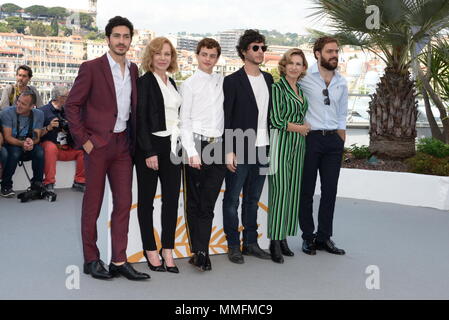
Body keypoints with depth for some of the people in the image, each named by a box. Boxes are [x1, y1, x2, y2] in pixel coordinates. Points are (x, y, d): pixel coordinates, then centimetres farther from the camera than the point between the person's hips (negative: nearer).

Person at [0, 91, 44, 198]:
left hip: (29, 147, 2)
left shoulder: (39, 114, -5)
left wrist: (32, 142, -33)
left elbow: (37, 137, -7)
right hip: (11, 145, -2)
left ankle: (37, 184, -11)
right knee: (15, 152, -35)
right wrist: (22, 143, -37)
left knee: (40, 151, -29)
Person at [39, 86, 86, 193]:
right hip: (49, 145, -5)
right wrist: (48, 128, -24)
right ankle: (49, 184, -32)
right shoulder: (44, 111, -3)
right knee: (51, 147, -37)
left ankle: (79, 182, -9)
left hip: (67, 149, 5)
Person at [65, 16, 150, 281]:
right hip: (98, 144, -5)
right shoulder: (92, 68, -5)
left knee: (124, 202, 4)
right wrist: (83, 140, -11)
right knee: (93, 204, 4)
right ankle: (91, 260, 16)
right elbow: (72, 105, -7)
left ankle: (119, 261, 11)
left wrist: (133, 140, 8)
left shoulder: (133, 70, 11)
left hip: (123, 144, 5)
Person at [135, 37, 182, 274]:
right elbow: (140, 119, -12)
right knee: (147, 199, 5)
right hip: (150, 146, -6)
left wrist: (180, 146, 11)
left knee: (172, 198, 4)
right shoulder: (144, 82, -6)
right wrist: (149, 152, -17)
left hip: (172, 146, 7)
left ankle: (167, 250, 12)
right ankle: (150, 250, 14)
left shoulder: (171, 83, 15)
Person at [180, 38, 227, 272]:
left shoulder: (223, 82, 13)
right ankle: (199, 252, 9)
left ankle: (201, 252, 7)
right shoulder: (189, 84, 2)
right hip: (197, 145, -3)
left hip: (218, 147, 3)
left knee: (208, 204, 3)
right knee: (195, 202, 4)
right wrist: (192, 152, -11)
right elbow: (184, 121, -2)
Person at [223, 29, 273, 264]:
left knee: (253, 199, 13)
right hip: (239, 150, -5)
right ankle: (233, 246, 13)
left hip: (262, 149, 6)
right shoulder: (232, 81, -5)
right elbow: (225, 118, -8)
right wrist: (229, 151, -14)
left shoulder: (268, 79, 13)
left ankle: (251, 243, 22)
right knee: (232, 200, 3)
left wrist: (270, 145, 10)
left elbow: (270, 113, 15)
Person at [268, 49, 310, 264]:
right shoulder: (278, 88, -7)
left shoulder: (301, 90, 16)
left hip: (298, 144, 7)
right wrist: (300, 127, -2)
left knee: (293, 191, 7)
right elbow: (276, 121, -13)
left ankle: (283, 238, 15)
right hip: (281, 143, -7)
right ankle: (275, 242, -2)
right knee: (280, 191, -8)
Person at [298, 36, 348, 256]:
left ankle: (324, 237, 17)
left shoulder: (341, 83, 12)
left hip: (333, 139, 5)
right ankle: (308, 237, 14)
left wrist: (341, 141, 10)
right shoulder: (304, 77, -4)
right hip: (310, 138, -4)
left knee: (330, 190, 7)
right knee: (306, 190, 3)